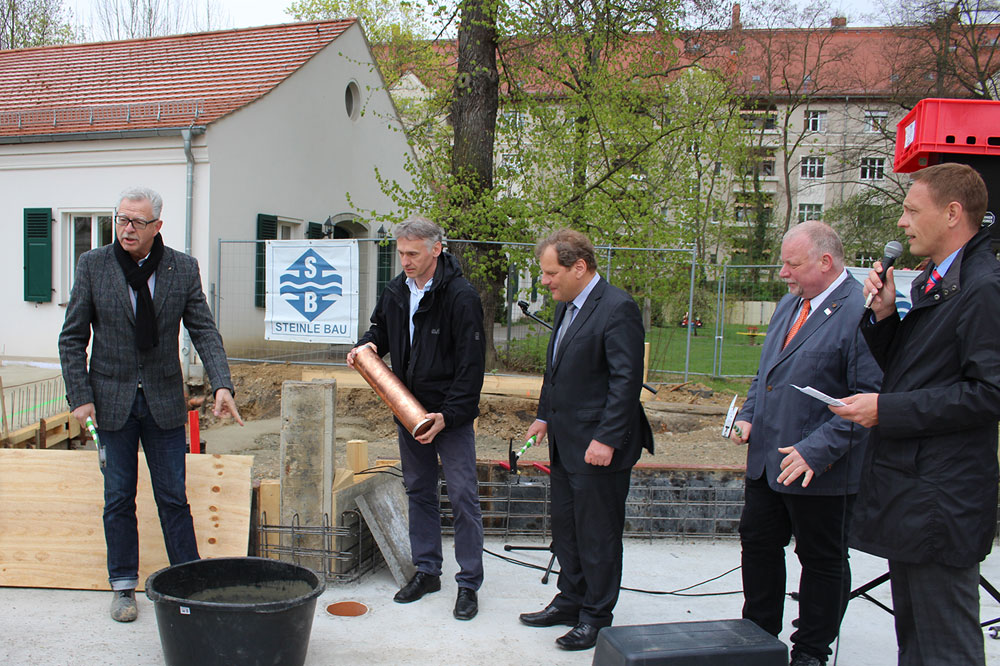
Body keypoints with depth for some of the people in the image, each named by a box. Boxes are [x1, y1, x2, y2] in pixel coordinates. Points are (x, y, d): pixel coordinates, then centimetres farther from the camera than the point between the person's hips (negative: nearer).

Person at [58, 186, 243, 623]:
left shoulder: (183, 268, -1)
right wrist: (79, 396, -7)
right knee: (119, 498, 9)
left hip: (165, 401, 0)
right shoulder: (93, 265, -2)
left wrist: (222, 385, -18)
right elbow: (72, 337, 1)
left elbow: (204, 331, -4)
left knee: (174, 498, 6)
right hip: (111, 400, 0)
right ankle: (123, 587, 23)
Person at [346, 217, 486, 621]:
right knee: (418, 491, 15)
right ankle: (426, 571, 29)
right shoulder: (395, 291, 4)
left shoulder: (461, 296, -17)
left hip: (451, 415, -6)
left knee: (462, 495, -3)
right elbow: (381, 328, 22)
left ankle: (469, 583, 8)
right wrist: (368, 344, -1)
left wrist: (448, 415, -21)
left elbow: (471, 364, -18)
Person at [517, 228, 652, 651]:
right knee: (565, 528, 19)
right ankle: (571, 601, 35)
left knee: (597, 534, 4)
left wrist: (606, 439, -22)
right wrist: (544, 415, 16)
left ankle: (596, 617, 19)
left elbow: (626, 380, -20)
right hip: (564, 442, 9)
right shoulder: (566, 307, 12)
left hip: (599, 446, -9)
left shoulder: (617, 309, -17)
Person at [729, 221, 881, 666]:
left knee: (822, 561, 10)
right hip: (766, 458, 9)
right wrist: (749, 414, 6)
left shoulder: (861, 312, -17)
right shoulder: (790, 303, 11)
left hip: (820, 469, -8)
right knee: (758, 543, 18)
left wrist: (817, 449, -24)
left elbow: (870, 397, -21)